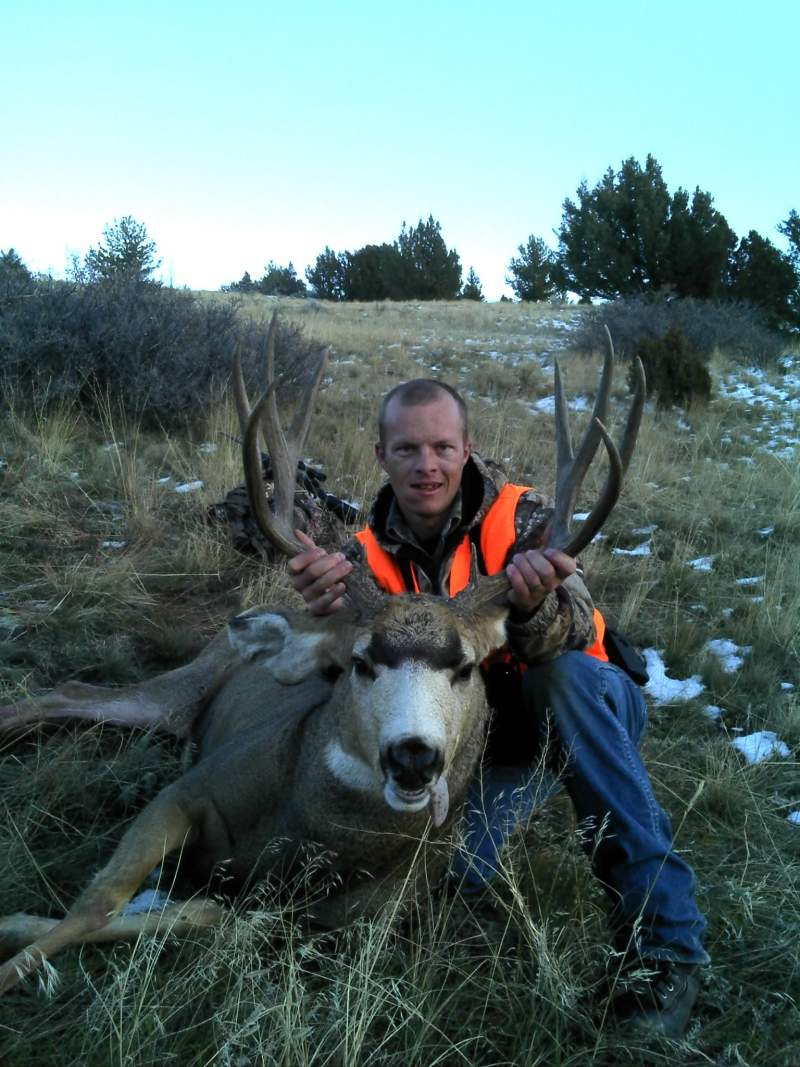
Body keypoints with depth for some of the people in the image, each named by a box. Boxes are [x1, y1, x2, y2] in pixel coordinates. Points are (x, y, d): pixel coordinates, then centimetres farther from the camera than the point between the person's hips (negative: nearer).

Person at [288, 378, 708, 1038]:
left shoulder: (520, 516, -18)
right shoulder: (372, 552, -7)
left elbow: (568, 640, -33)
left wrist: (534, 605, -58)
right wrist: (333, 610, -42)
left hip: (582, 708, -2)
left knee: (563, 676, -37)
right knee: (457, 868, -21)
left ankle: (664, 941, -30)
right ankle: (525, 794, 17)